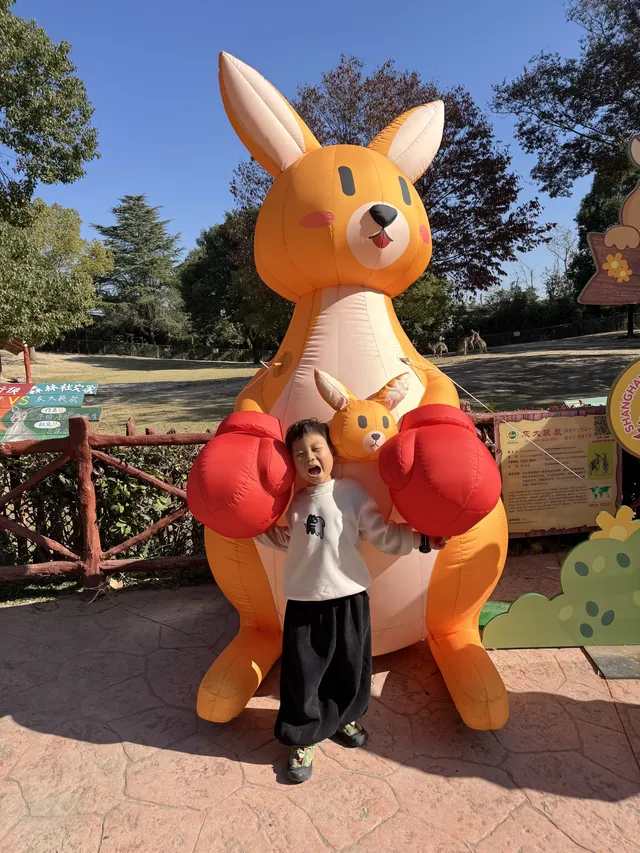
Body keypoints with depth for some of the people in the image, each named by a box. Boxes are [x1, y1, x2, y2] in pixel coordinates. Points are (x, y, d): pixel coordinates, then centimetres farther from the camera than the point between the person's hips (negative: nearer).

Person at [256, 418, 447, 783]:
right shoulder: (295, 503, 6)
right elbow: (284, 539, 21)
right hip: (304, 603, 2)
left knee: (349, 668, 17)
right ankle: (303, 739, 26)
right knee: (302, 675, 5)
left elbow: (383, 534, -7)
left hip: (348, 599, -1)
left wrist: (421, 539, -16)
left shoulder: (351, 492, -7)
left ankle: (344, 718, 45)